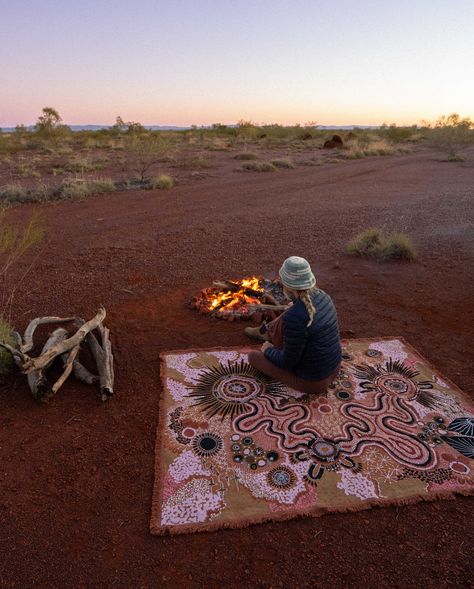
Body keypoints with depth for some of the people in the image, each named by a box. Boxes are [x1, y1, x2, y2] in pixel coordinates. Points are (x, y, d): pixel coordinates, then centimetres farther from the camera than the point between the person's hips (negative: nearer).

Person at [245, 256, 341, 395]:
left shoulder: (294, 318, -33)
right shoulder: (321, 296, -9)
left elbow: (288, 361, -21)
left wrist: (268, 350, -1)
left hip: (310, 381, -6)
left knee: (253, 356, 9)